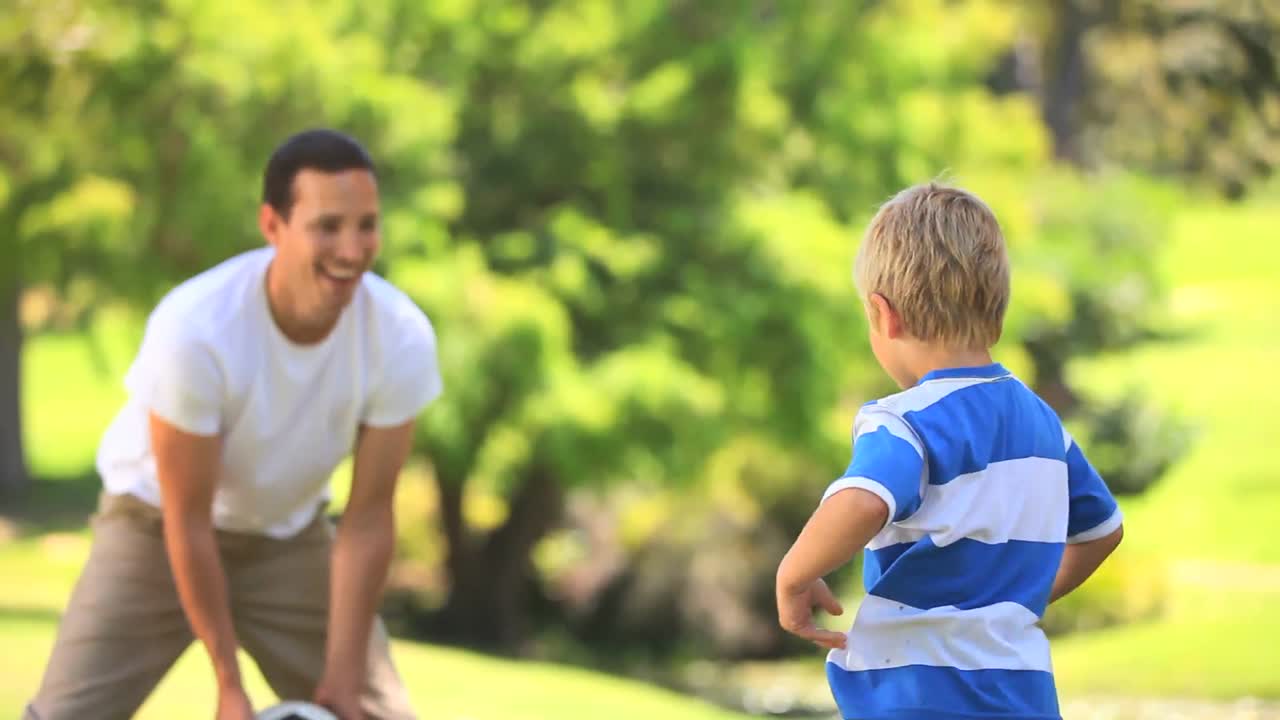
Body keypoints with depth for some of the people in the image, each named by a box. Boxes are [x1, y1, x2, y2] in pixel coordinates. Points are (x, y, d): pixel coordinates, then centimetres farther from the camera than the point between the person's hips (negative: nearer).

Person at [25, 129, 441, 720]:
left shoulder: (402, 337, -25)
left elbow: (367, 518, -17)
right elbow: (189, 522, -26)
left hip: (289, 534, 3)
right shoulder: (193, 328, -34)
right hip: (158, 525, -3)